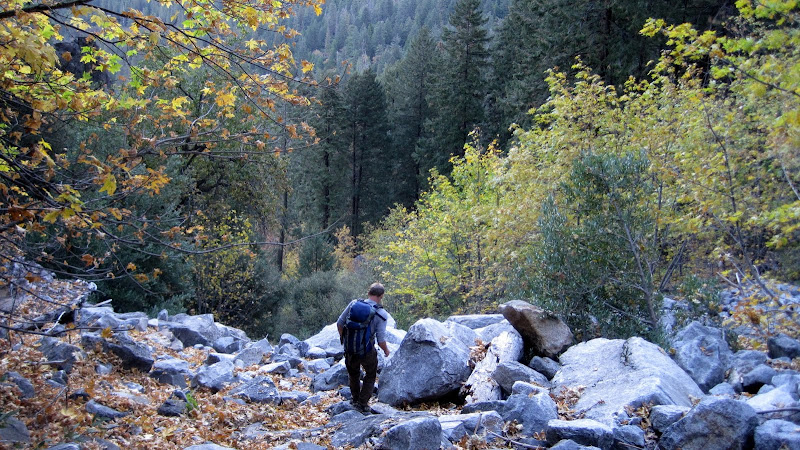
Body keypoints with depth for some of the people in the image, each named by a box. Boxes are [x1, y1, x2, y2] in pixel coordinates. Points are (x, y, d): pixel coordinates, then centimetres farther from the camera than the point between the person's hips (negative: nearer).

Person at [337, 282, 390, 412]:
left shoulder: (353, 304, -7)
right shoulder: (381, 314, -15)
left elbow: (339, 323, -1)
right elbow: (381, 340, -16)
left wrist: (343, 337, 18)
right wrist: (386, 350, 5)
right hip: (367, 351, -3)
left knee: (353, 373, 28)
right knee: (370, 375, 23)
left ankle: (355, 399, 46)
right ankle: (362, 403, 22)